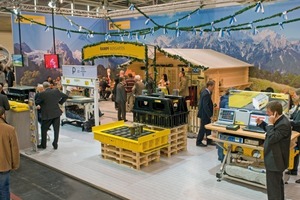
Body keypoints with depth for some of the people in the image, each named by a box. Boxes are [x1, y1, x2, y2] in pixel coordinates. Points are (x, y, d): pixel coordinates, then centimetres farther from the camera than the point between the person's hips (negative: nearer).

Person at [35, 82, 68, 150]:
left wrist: (39, 106, 17)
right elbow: (65, 96, 10)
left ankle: (43, 145, 21)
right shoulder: (56, 91, 1)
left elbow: (37, 102, -3)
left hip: (47, 114, -3)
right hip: (57, 113, 4)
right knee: (56, 129, 11)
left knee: (44, 129, 13)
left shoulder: (42, 94, -11)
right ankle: (55, 144, 14)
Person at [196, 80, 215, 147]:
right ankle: (198, 142, 14)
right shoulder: (206, 94, -24)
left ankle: (209, 141, 28)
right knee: (203, 128, 2)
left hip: (206, 113, 10)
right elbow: (205, 106, -27)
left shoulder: (204, 91, 6)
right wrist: (210, 116, -24)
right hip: (205, 114, -10)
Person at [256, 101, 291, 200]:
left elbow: (272, 138, -30)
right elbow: (272, 131, 17)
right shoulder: (279, 120, 3)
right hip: (275, 159, 11)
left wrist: (270, 123, -25)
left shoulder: (284, 124, -28)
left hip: (275, 161, -11)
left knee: (273, 187, 0)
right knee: (278, 184, 27)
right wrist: (261, 123, 4)